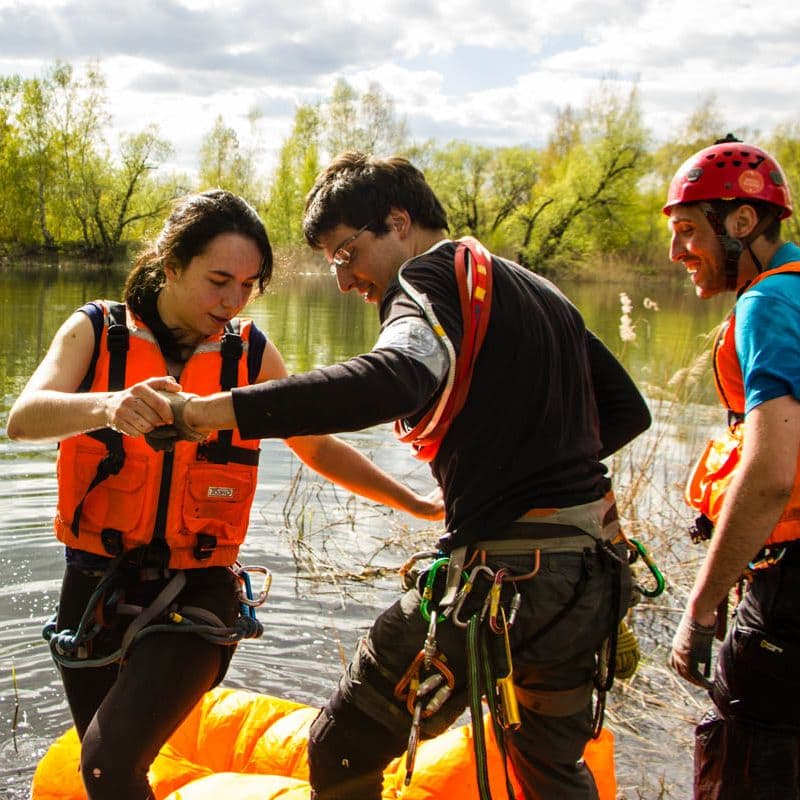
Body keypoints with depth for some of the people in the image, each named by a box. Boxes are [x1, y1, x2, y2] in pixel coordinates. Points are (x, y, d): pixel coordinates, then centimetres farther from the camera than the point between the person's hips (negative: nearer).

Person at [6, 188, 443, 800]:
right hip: (96, 587, 2)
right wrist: (108, 405, -42)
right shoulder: (95, 331, -4)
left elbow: (320, 449, 12)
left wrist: (419, 504, 10)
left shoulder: (251, 353, -1)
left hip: (195, 594, -1)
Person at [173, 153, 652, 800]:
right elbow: (628, 411, 21)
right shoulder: (542, 292, 17)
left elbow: (395, 381, -32)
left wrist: (220, 408, -34)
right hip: (595, 570, 9)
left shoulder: (432, 278, -9)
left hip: (507, 575, -9)